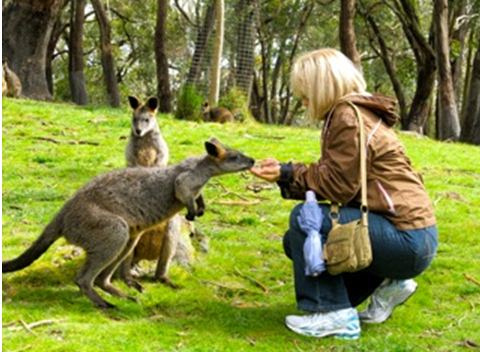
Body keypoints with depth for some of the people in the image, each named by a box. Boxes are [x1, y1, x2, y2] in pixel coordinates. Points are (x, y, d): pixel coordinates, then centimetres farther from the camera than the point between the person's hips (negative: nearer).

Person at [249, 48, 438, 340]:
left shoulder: (348, 116, -16)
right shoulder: (353, 113, 15)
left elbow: (338, 186, -18)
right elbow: (331, 177, 13)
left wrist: (288, 174, -9)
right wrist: (286, 171, 4)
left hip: (407, 240, -10)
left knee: (304, 220, -18)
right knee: (296, 241, 14)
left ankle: (335, 314, -11)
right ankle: (385, 283, 14)